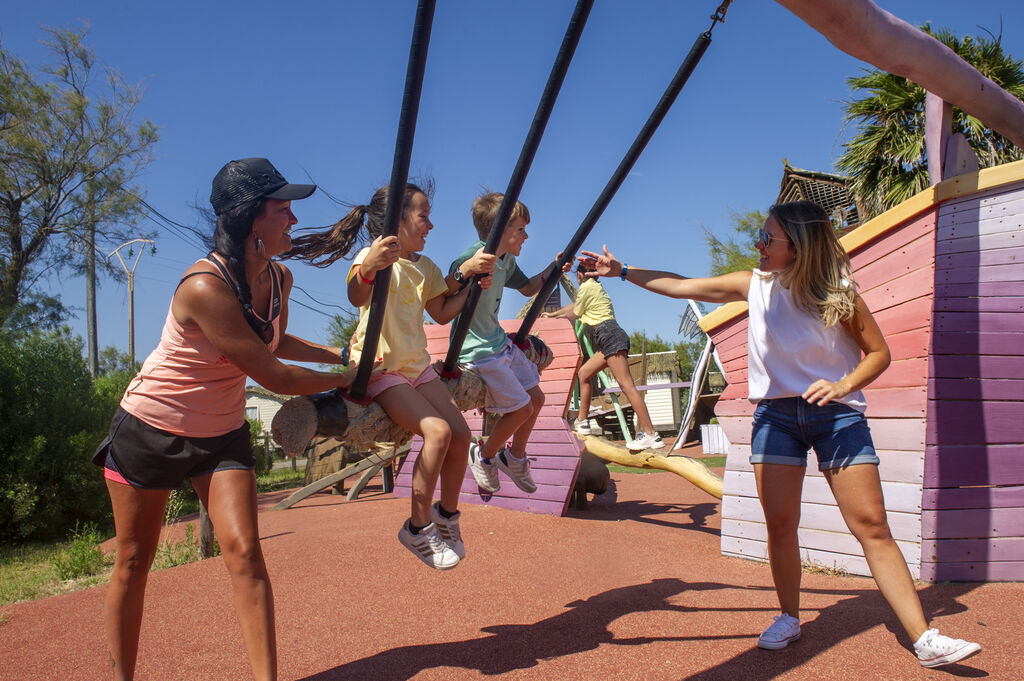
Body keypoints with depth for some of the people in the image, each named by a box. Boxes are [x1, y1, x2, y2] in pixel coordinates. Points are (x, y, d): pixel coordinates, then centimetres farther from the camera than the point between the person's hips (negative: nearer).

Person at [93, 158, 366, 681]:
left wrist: (341, 354, 11)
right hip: (152, 429, -5)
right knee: (133, 561, 9)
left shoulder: (278, 279, -5)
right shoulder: (205, 288, -30)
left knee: (244, 551, -8)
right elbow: (273, 377, -25)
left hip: (222, 432, 5)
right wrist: (346, 381, -11)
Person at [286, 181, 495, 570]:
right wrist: (368, 269, -58)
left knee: (460, 433, -3)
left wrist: (470, 279, 5)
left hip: (417, 365, 8)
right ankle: (419, 528, -8)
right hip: (380, 369, -8)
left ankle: (447, 515, 19)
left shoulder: (424, 267, 11)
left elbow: (442, 314, 17)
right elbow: (356, 297, -36)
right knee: (437, 431, -24)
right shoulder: (373, 257, -15)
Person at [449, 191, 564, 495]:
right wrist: (466, 274, -55)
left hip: (500, 342, 10)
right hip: (477, 352, -10)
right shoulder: (472, 259, -24)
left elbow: (527, 287, 25)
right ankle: (484, 456, 21)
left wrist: (551, 270, 12)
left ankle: (515, 457, 36)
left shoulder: (506, 262, 6)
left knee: (535, 397, 15)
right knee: (521, 407, -5)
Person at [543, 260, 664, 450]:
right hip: (608, 340, 11)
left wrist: (562, 316, 33)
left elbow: (574, 314, 11)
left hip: (610, 335, -10)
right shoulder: (595, 287, 28)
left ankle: (650, 434, -24)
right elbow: (574, 305, 43)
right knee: (584, 374, 16)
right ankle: (582, 422, 21)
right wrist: (553, 314, 55)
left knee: (625, 384, -17)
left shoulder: (587, 287, 0)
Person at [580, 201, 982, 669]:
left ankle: (924, 640, -1)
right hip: (775, 414, 3)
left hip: (836, 413, -2)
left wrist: (842, 386, -18)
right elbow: (681, 286, 5)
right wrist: (621, 271, 2)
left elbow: (878, 352, 0)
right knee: (780, 523, 0)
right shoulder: (754, 285, 1)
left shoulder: (838, 294, -8)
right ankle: (789, 618, 21)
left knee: (871, 525, -6)